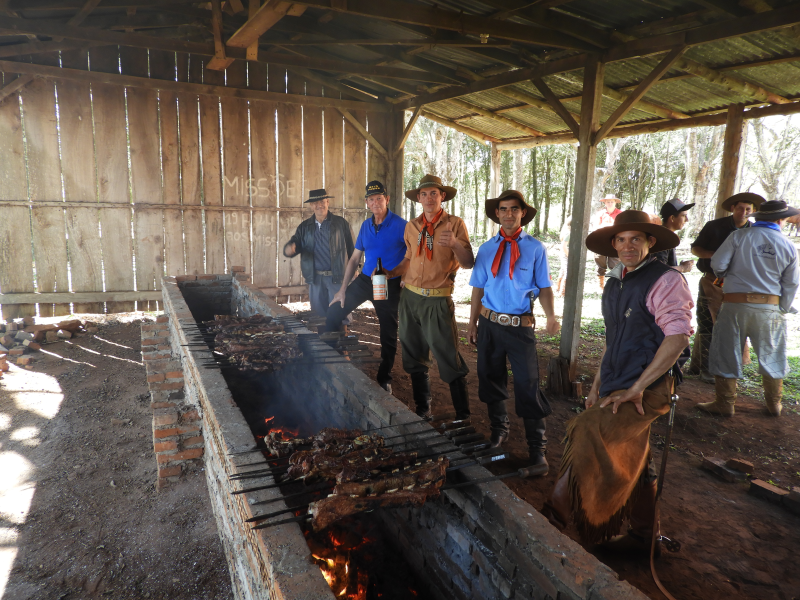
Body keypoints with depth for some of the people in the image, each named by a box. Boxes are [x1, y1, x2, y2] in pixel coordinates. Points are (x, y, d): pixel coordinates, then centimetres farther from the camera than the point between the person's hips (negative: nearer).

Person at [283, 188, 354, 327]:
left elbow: (351, 248, 2)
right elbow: (295, 243, 3)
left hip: (337, 278, -3)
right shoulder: (304, 227, 10)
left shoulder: (341, 223, 2)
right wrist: (289, 249, -22)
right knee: (319, 315, 9)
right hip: (315, 279, 3)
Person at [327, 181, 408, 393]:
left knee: (388, 333, 5)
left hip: (389, 285, -5)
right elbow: (354, 259, 9)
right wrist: (342, 289, 6)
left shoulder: (400, 225, -12)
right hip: (365, 280, 5)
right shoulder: (365, 226, 5)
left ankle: (384, 379, 22)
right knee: (333, 312, 2)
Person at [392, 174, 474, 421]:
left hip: (437, 301, -5)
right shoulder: (411, 226, 9)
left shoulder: (454, 224, -4)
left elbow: (468, 263, -9)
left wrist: (455, 244, -26)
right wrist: (389, 272, 5)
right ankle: (422, 411, 29)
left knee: (450, 361, -5)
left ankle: (463, 417, 8)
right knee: (415, 358, 13)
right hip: (410, 298, 5)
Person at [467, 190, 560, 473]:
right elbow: (478, 288, 9)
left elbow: (544, 287, -1)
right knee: (491, 379, 13)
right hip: (490, 323, 3)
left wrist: (551, 316, -18)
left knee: (528, 385, -4)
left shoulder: (535, 248, 1)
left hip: (521, 325, -3)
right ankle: (499, 430, 36)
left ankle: (537, 449, 9)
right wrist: (472, 324, 7)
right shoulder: (487, 249, 7)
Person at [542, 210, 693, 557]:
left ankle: (556, 517, -9)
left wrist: (635, 388, -20)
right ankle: (644, 538, 32)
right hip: (617, 388, 8)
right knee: (631, 463, 15)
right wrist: (598, 383, 14)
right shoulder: (613, 284, 13)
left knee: (587, 432, -22)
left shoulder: (665, 281, -11)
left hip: (647, 391, -8)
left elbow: (678, 337, -18)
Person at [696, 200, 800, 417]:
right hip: (769, 307, 3)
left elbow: (717, 264, -11)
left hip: (735, 304, -2)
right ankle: (774, 404, 29)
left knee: (725, 353, 6)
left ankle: (725, 404, 12)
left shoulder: (739, 236, -6)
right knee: (771, 356, 17)